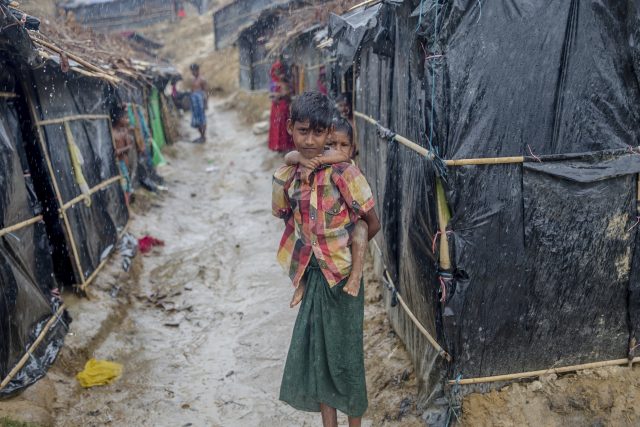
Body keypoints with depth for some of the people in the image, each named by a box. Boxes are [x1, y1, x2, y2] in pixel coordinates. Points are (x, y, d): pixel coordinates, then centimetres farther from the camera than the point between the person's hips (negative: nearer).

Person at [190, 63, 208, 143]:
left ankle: (204, 137, 6)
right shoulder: (193, 80, 13)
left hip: (200, 101, -9)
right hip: (194, 101, 9)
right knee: (196, 119, 12)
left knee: (202, 119, -2)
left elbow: (206, 92, -12)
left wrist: (206, 103, -16)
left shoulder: (201, 80, -11)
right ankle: (201, 136, 22)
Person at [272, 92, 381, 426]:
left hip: (341, 277, -4)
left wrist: (342, 249, 3)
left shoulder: (343, 173, -19)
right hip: (312, 275, 5)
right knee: (313, 351, 13)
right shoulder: (285, 177, -3)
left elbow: (373, 224, -9)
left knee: (344, 354, 10)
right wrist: (315, 247, 5)